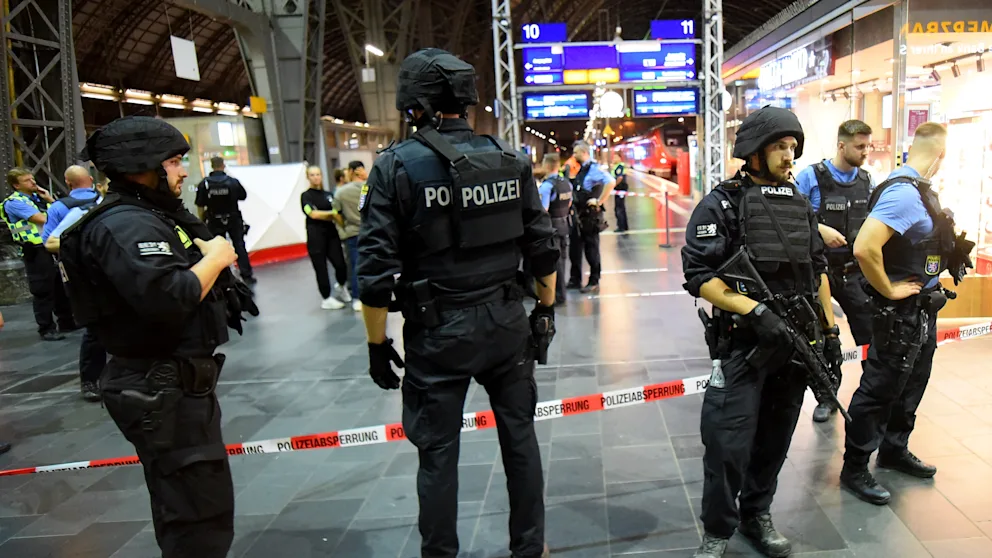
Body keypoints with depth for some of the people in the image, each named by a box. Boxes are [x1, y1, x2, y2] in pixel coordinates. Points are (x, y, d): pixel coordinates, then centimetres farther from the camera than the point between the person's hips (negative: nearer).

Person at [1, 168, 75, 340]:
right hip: (36, 251, -7)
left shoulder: (38, 196, 15)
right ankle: (46, 329, 6)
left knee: (61, 286, 14)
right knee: (43, 291, -2)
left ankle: (66, 322, 25)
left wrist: (51, 200, 3)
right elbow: (44, 219, -18)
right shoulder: (14, 203, -9)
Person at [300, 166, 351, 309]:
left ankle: (341, 287, 28)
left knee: (341, 265, -3)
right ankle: (327, 299, 14)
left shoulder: (328, 195, 16)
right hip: (315, 235, -4)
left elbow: (336, 214, 15)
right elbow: (313, 214, -13)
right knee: (321, 269, 1)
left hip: (331, 233, 4)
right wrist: (332, 213, -7)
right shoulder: (306, 196, 0)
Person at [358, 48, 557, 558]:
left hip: (438, 332, -3)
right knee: (519, 435, 17)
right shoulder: (511, 158, 0)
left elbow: (376, 268, -12)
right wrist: (546, 307, 16)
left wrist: (378, 343, -2)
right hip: (507, 322, 4)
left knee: (437, 453, 10)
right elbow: (542, 246, 3)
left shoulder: (397, 166, -10)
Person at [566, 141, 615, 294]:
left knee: (591, 250, 1)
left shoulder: (593, 168, -14)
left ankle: (594, 283, 11)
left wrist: (599, 201, -23)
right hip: (578, 215, 9)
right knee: (574, 249, 13)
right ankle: (575, 280, 24)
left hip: (590, 216, -9)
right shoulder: (581, 169, 12)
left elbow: (611, 182, -28)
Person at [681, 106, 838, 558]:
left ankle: (757, 517, 33)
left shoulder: (801, 205, 12)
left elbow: (819, 270, 19)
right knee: (729, 444, -4)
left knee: (775, 440, 14)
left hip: (796, 343, 6)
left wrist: (830, 332, 14)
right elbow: (699, 276, -15)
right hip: (745, 344, -6)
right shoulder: (723, 203, -8)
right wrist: (756, 310, -23)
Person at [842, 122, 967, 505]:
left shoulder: (919, 190, 6)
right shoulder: (904, 193, -24)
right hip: (902, 311, -10)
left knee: (911, 385, 21)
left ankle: (894, 451, 38)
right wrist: (888, 290, -23)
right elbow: (865, 247, -35)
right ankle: (854, 468, 12)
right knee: (880, 389, 0)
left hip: (922, 308, 10)